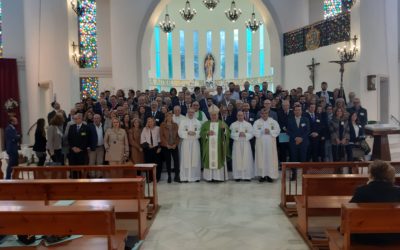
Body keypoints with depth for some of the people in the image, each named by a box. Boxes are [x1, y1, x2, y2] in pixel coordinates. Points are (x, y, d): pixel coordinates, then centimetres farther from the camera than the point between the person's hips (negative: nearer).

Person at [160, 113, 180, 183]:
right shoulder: (162, 125, 2)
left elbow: (178, 135, 5)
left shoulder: (175, 125, 9)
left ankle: (176, 176, 1)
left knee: (176, 160, -6)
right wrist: (167, 144, -11)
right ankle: (169, 176, 11)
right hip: (166, 146, -1)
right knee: (168, 161, 3)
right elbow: (161, 136, -4)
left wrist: (175, 144, -8)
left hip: (174, 146, 2)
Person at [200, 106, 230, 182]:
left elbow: (227, 134, -1)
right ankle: (210, 177, 2)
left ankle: (219, 177, 1)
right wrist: (207, 133, -11)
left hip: (219, 146, -1)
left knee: (219, 160, -3)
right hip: (209, 146, 1)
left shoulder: (222, 123, 7)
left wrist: (224, 129, -20)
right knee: (209, 160, -2)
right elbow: (201, 133, 6)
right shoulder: (206, 124, 12)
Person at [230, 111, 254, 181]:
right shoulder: (233, 125, 6)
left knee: (246, 159, 0)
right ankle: (238, 176, 5)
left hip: (246, 144, 0)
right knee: (237, 159, -1)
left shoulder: (248, 124, 7)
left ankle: (247, 176, 5)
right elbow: (231, 134, -2)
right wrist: (238, 134, -16)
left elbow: (251, 134, 0)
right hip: (237, 144, 0)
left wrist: (245, 135, -16)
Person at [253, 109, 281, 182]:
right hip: (260, 144, 0)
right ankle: (262, 175, 6)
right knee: (261, 158, 0)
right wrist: (263, 131, -15)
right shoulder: (257, 122, 6)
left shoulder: (273, 121, 7)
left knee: (271, 158, 0)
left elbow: (277, 130, -3)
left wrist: (270, 131, -15)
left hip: (270, 143, 0)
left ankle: (270, 175, 7)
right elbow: (255, 131, -6)